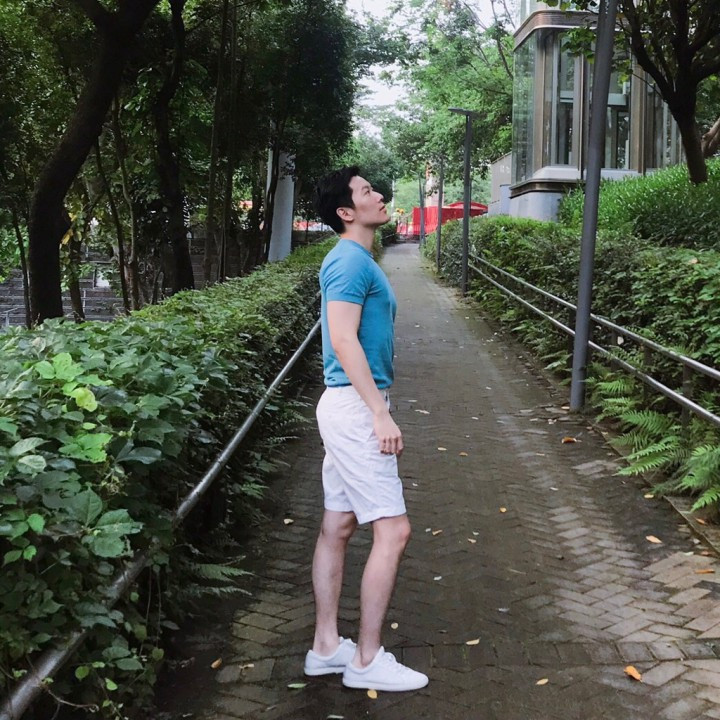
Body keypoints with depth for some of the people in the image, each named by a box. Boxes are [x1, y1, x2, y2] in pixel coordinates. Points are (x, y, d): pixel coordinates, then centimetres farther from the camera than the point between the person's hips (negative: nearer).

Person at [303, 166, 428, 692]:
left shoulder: (357, 260, 18)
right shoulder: (351, 260, -14)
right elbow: (343, 340, -22)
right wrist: (381, 413, -22)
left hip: (351, 406, 10)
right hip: (355, 406, -10)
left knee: (338, 526, 12)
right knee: (392, 529, -7)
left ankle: (327, 647, 21)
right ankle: (367, 660, 2)